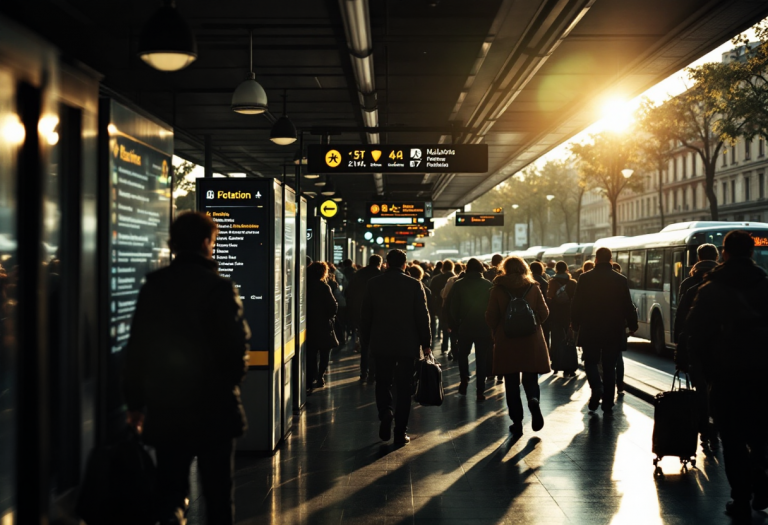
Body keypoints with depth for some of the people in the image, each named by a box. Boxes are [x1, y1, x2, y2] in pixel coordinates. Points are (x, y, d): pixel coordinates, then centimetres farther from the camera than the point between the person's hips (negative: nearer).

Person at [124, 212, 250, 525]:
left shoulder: (152, 286, 1)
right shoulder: (220, 287, -11)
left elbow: (136, 347, 4)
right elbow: (237, 345, -13)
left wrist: (135, 403, 11)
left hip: (165, 408, 3)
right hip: (214, 408, -3)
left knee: (170, 491, 12)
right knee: (218, 494, 10)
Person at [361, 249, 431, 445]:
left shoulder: (374, 284, -1)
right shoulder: (414, 285, -5)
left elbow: (365, 315, 4)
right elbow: (422, 316, -4)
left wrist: (366, 340, 14)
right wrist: (426, 343, 4)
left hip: (381, 343, 1)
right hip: (408, 344, -1)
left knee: (383, 383, 15)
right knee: (403, 388, 6)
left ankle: (385, 414, -10)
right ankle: (401, 432, 6)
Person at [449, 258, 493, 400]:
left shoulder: (458, 285, -2)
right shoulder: (488, 285, -3)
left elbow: (453, 307, -3)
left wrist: (454, 325, 4)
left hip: (464, 327, 0)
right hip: (484, 328, 0)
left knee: (463, 355, 19)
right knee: (481, 359, 4)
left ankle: (464, 383, 8)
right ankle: (480, 391, 1)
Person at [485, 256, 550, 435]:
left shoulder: (498, 289, -4)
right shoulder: (534, 288, -1)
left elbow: (490, 317, -4)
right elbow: (544, 313, 0)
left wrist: (497, 332, 13)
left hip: (506, 342, -1)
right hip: (531, 341, 1)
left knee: (511, 383, 8)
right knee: (530, 378, 11)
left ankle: (517, 422, 7)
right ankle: (534, 400, -20)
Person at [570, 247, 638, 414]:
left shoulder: (585, 278, -6)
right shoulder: (621, 280, -3)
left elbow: (576, 304, -3)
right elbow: (628, 306, -1)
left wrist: (575, 324, 10)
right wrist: (632, 325, 14)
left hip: (590, 330, -1)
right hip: (613, 331, 1)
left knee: (590, 362, 14)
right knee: (609, 366, 10)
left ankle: (597, 388, -13)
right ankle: (608, 403, 10)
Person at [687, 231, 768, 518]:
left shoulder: (711, 289, -5)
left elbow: (694, 331, -5)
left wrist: (706, 360, 8)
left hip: (726, 372, -2)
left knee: (733, 438, 4)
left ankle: (741, 498, 5)